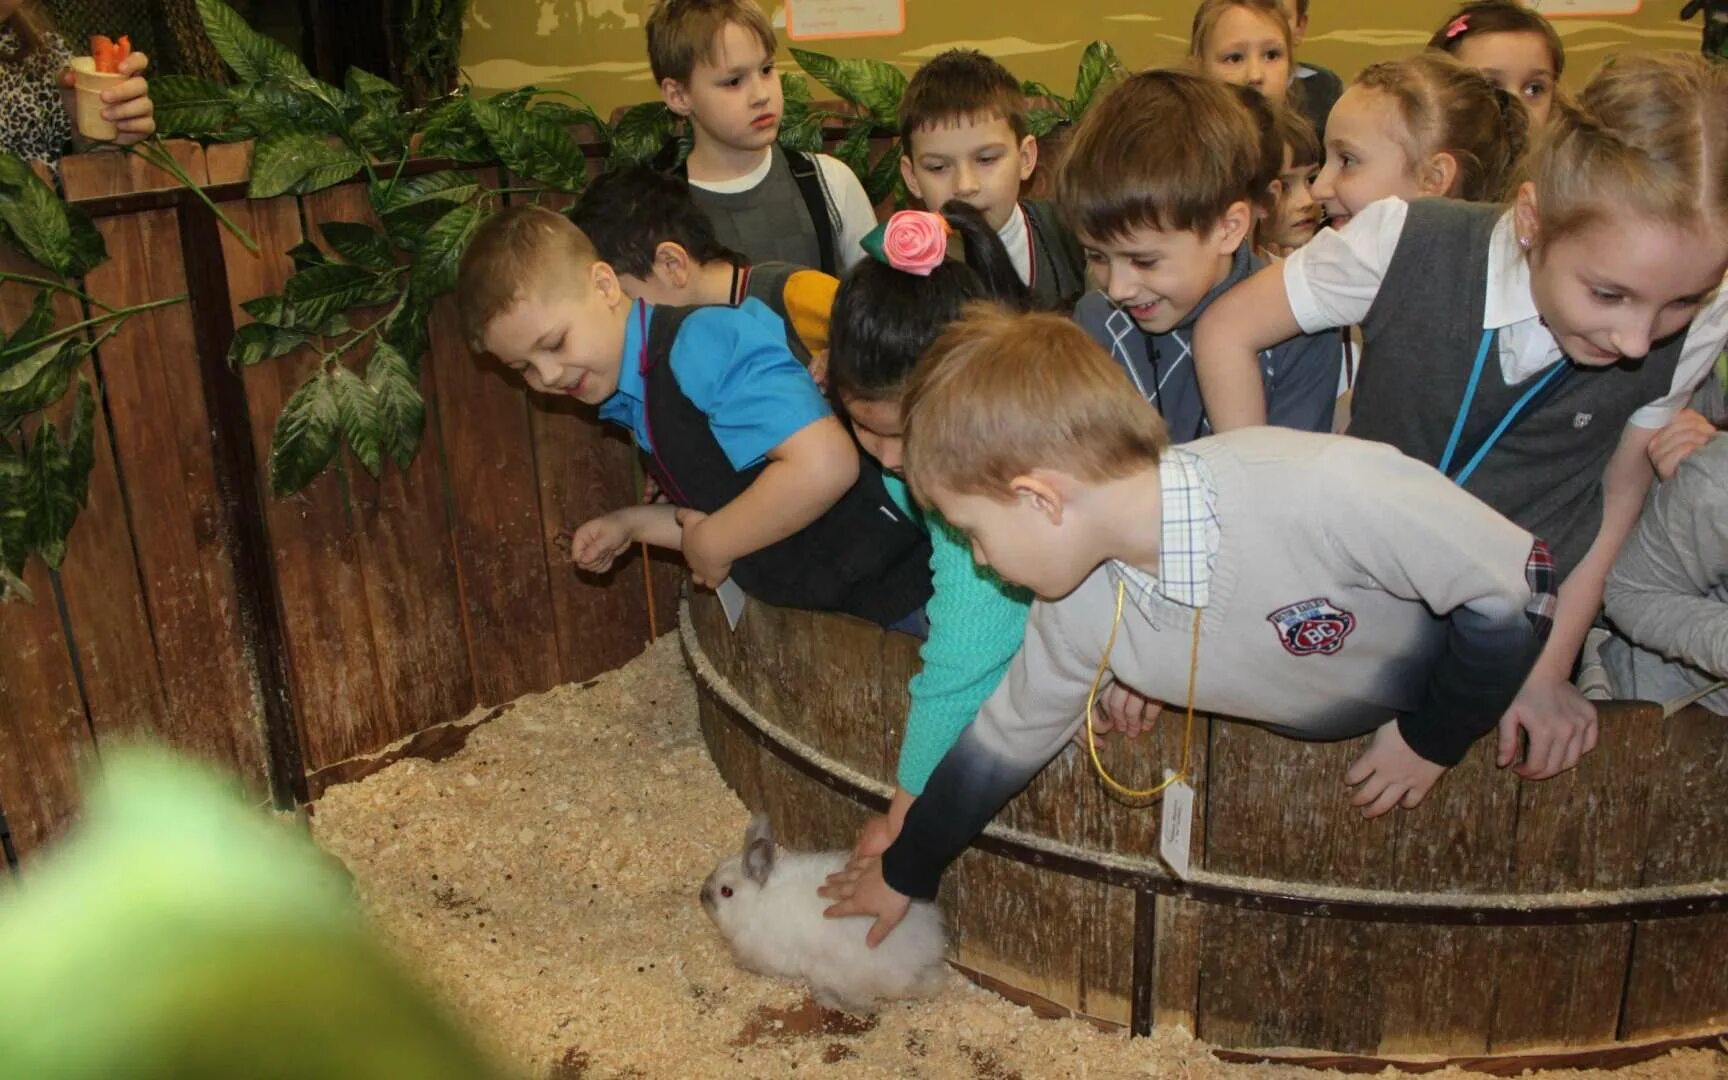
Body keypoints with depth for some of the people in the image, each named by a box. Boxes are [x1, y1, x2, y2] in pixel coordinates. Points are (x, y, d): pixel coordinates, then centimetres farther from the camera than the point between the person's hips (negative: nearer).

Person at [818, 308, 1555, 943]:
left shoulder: (1323, 491, -43)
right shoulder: (1081, 610, -22)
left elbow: (1515, 585, -29)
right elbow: (1004, 741, -5)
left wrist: (1433, 738, -18)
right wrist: (905, 872, 7)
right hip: (1318, 740, 3)